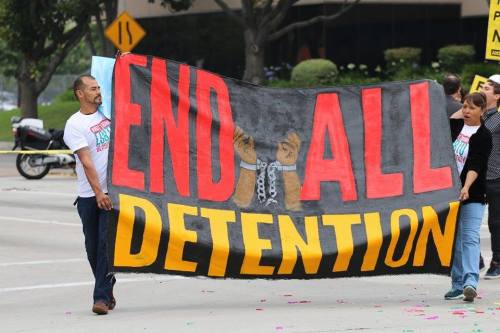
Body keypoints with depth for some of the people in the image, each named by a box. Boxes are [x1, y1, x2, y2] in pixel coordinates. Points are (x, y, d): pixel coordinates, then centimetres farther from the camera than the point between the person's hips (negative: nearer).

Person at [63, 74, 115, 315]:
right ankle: (107, 291, 24)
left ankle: (102, 297, -12)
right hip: (89, 196, -1)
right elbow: (86, 161, -14)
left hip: (114, 192, 1)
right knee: (93, 247, 8)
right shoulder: (74, 124, -5)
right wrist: (98, 192, -23)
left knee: (108, 242, -10)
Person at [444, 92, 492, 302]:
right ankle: (457, 285, 13)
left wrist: (466, 187, -33)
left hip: (473, 194, -5)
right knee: (454, 240, 7)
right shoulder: (456, 125, 7)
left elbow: (476, 165, -19)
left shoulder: (483, 136, -7)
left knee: (470, 238, -16)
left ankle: (470, 282, -26)